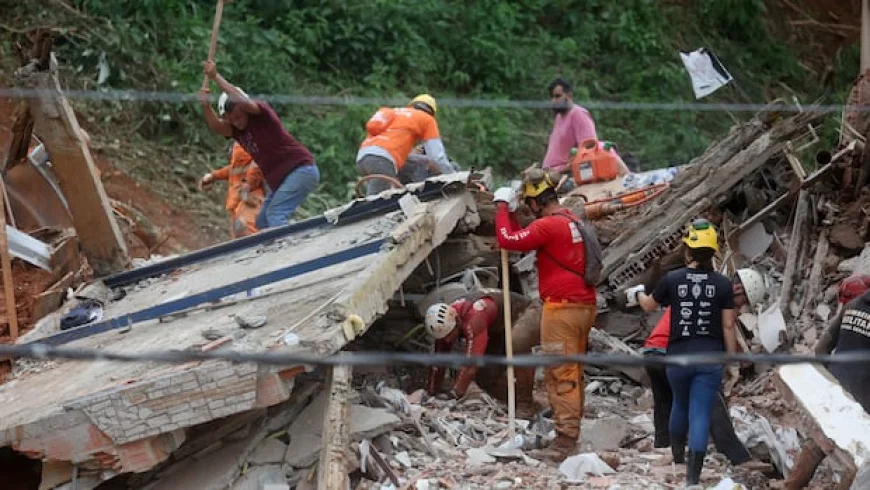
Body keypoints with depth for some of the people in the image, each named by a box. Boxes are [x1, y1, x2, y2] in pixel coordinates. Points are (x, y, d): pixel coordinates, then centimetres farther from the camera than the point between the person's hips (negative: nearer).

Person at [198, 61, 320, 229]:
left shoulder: (261, 113, -11)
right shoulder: (236, 130, 8)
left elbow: (243, 102, -32)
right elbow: (217, 126, -14)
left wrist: (216, 77, -33)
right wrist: (206, 106, -33)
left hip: (301, 170, -10)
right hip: (278, 180, 10)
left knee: (275, 214, -22)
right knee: (262, 222, 13)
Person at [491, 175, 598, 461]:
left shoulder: (549, 225, -15)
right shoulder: (573, 221, 15)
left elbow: (508, 240, -15)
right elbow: (524, 239, 21)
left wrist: (502, 208, -3)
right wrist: (511, 212, 17)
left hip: (561, 308, -9)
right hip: (584, 306, 9)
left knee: (561, 374, -8)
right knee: (573, 371, 16)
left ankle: (566, 436, -10)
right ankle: (570, 424, 24)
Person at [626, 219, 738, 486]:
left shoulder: (672, 279, -3)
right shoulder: (723, 284, -4)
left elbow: (649, 306, 15)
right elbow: (728, 326, -2)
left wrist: (637, 293, 37)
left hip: (679, 355, 1)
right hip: (710, 357, -1)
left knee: (680, 404, 25)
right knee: (700, 414, -2)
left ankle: (678, 455, 44)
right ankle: (692, 476, -9)